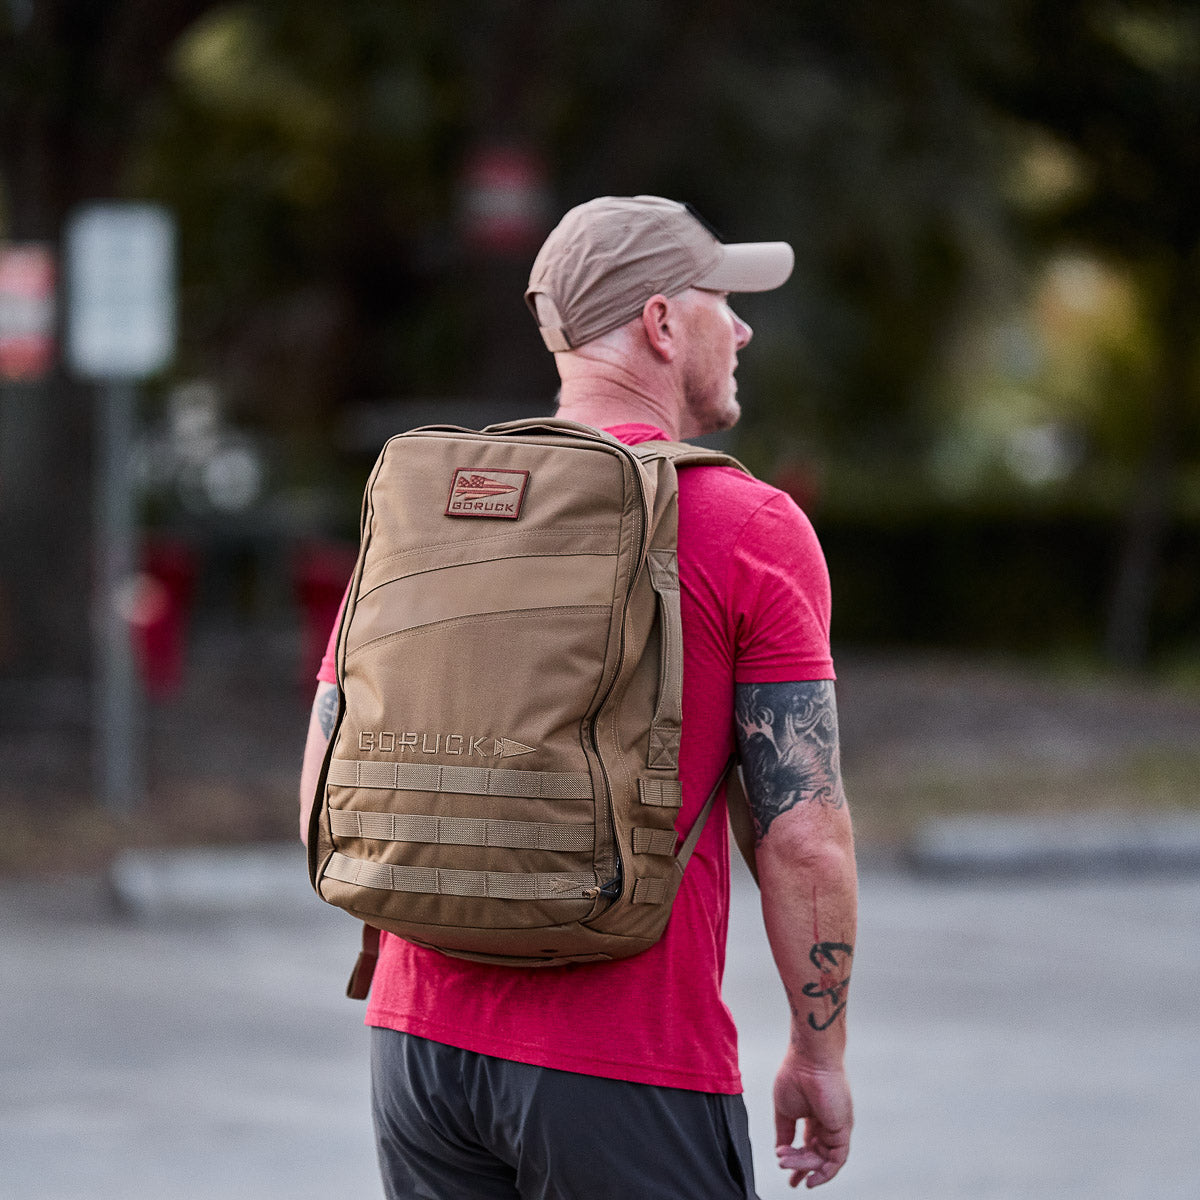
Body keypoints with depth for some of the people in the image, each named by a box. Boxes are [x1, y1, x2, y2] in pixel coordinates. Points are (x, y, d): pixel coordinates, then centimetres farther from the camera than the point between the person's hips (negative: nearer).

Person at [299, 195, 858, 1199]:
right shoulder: (749, 527, -6)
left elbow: (326, 811, 8)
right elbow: (805, 837, -10)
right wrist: (820, 1052, 2)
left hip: (418, 1040, 5)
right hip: (629, 1069, -5)